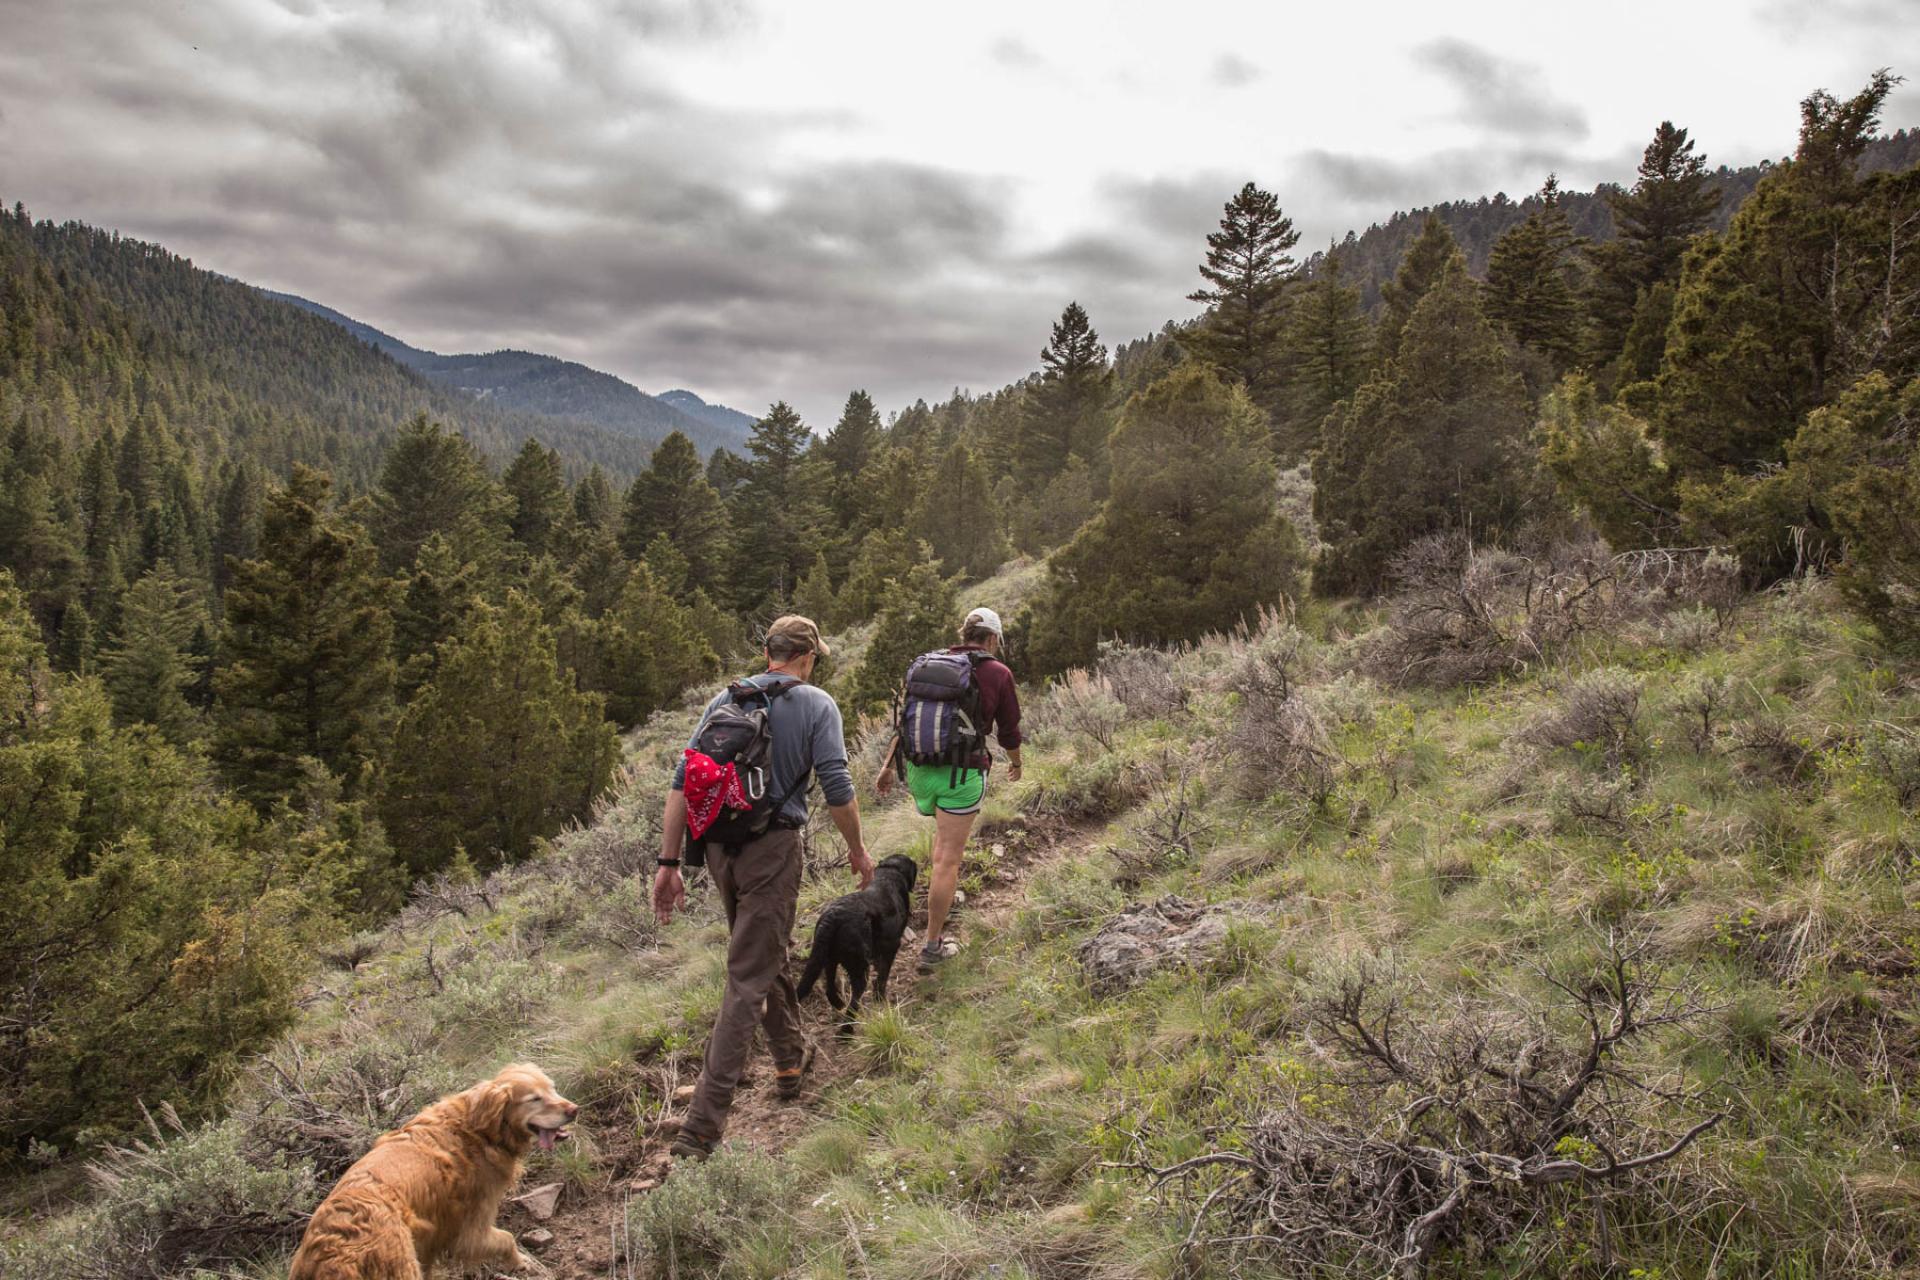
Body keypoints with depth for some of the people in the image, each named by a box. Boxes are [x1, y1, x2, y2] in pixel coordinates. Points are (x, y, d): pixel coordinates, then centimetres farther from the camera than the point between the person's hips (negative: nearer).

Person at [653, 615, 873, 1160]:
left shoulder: (726, 699, 8)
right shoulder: (816, 705, -3)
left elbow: (683, 782, 2)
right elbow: (837, 788, -10)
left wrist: (668, 862, 5)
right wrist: (857, 850, 5)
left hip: (719, 847, 5)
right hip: (772, 848, -5)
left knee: (765, 954, 26)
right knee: (748, 981, -3)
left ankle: (791, 1058, 43)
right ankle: (700, 1127, -7)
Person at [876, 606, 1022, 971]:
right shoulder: (998, 673, -3)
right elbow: (1008, 730, 6)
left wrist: (888, 765, 15)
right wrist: (1015, 764, 25)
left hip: (918, 768, 5)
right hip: (963, 773, -5)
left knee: (944, 830, 33)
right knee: (949, 858, 0)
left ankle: (944, 894, 39)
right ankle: (932, 947, 4)